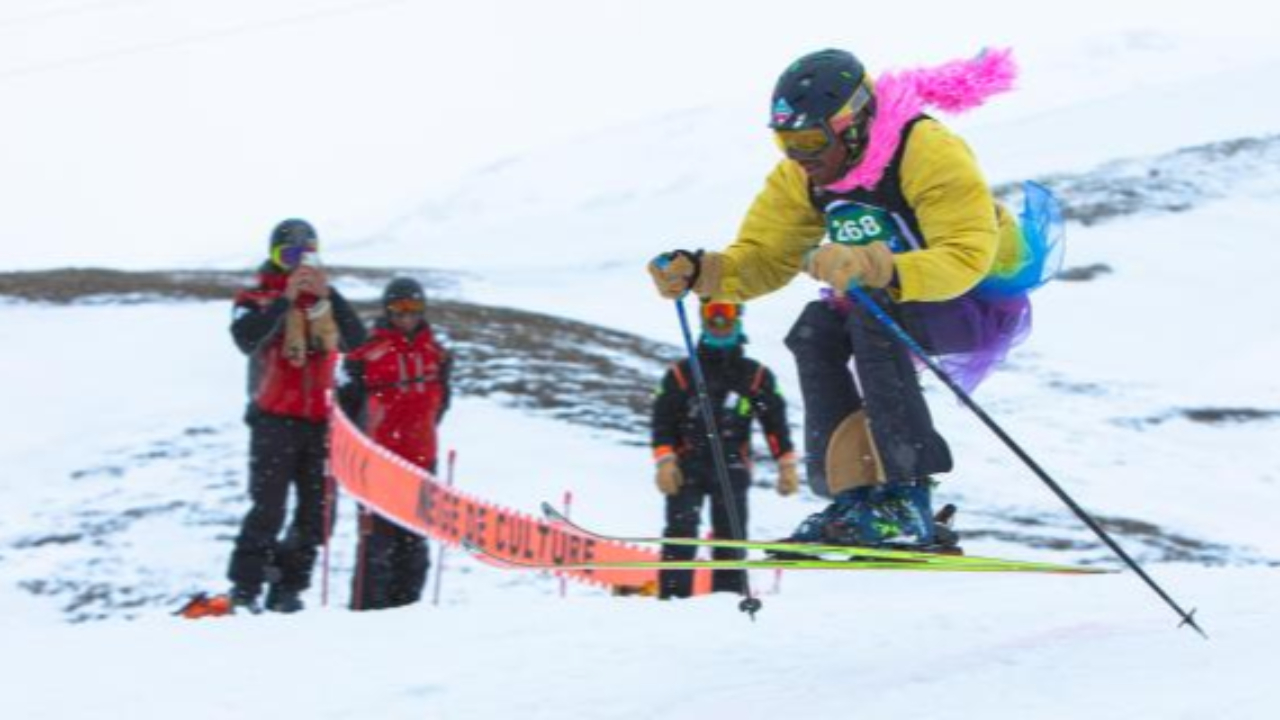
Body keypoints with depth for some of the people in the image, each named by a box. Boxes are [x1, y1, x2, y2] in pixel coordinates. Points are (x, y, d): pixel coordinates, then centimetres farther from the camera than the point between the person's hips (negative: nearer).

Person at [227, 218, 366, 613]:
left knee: (317, 514, 4)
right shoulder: (257, 299, 3)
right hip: (275, 420, -4)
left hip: (320, 421, 4)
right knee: (268, 509, -13)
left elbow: (357, 341, -3)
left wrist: (327, 295, -12)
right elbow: (247, 339, -18)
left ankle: (287, 590, 13)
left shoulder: (326, 300, 14)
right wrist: (286, 298, -19)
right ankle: (245, 589, -6)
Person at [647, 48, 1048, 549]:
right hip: (908, 304, 8)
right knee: (816, 330, -15)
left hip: (986, 302, -8)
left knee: (872, 314, -31)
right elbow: (763, 257, -3)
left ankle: (906, 500, -32)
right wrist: (697, 271, -23)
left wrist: (871, 267, -54)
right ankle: (853, 502, -12)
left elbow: (966, 258, -40)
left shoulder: (930, 154, -28)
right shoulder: (802, 175, -6)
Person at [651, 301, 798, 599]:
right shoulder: (681, 374, 7)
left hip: (732, 468, 1)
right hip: (687, 467, -1)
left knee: (731, 535, -1)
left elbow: (776, 422, 10)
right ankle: (673, 596, -13)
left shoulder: (756, 376, 10)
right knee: (681, 533, -11)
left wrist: (787, 466, 2)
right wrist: (665, 461, -10)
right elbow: (662, 420, 3)